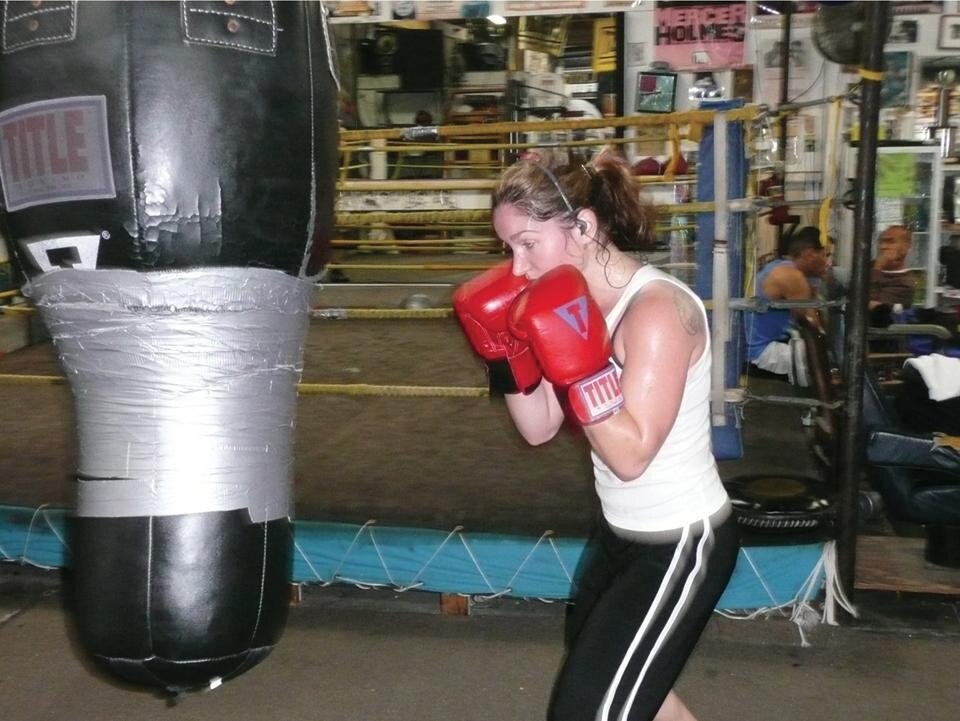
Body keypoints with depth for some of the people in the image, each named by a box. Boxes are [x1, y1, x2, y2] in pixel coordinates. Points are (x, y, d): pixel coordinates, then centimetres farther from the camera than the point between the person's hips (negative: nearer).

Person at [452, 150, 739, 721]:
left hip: (679, 546, -9)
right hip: (624, 535, 10)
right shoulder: (582, 301, -1)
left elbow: (630, 454, -27)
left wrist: (578, 365, -34)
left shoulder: (658, 308, -25)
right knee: (594, 664, 31)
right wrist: (504, 349, -11)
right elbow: (539, 428, 1)